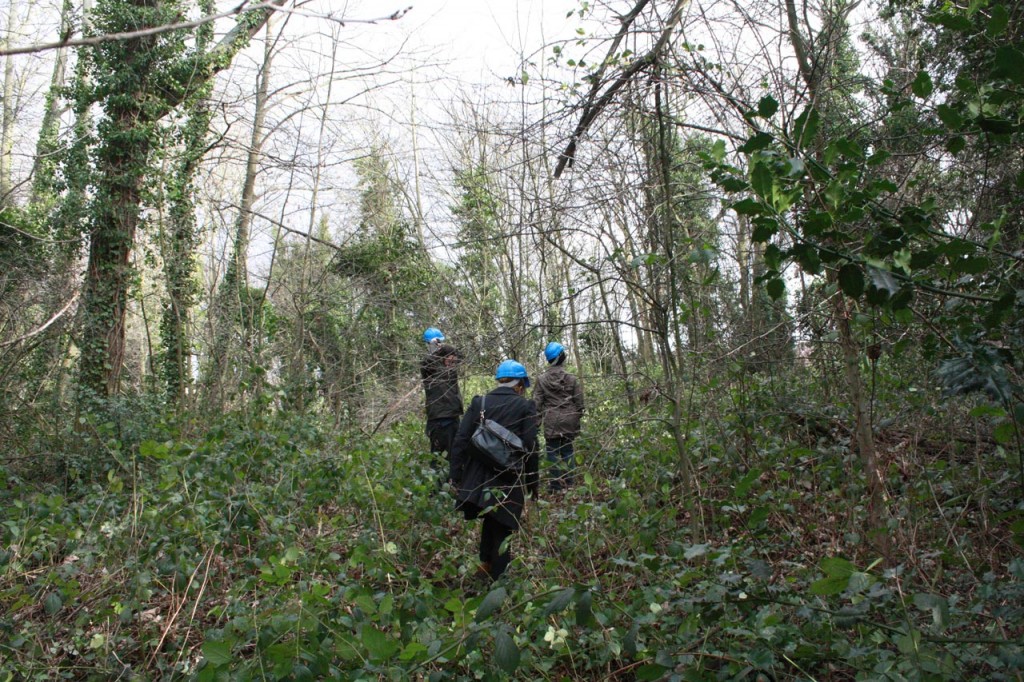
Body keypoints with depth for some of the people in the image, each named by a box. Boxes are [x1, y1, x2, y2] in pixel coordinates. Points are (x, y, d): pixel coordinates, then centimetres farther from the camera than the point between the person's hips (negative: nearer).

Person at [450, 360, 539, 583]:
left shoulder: (479, 403, 2)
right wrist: (533, 483, 3)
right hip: (509, 485, -3)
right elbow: (530, 449, -8)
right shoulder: (525, 407, -5)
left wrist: (456, 478, 3)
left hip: (477, 482, 3)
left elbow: (460, 442, -2)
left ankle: (486, 562, 35)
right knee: (502, 530, 12)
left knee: (490, 518, 29)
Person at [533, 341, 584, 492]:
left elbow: (537, 402, -3)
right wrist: (578, 417, 14)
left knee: (553, 452, 4)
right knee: (568, 450, 12)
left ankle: (556, 486, 2)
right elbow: (579, 402, 3)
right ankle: (569, 483, 11)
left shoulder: (541, 379, -4)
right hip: (569, 420, 2)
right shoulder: (571, 379, 0)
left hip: (550, 421, -2)